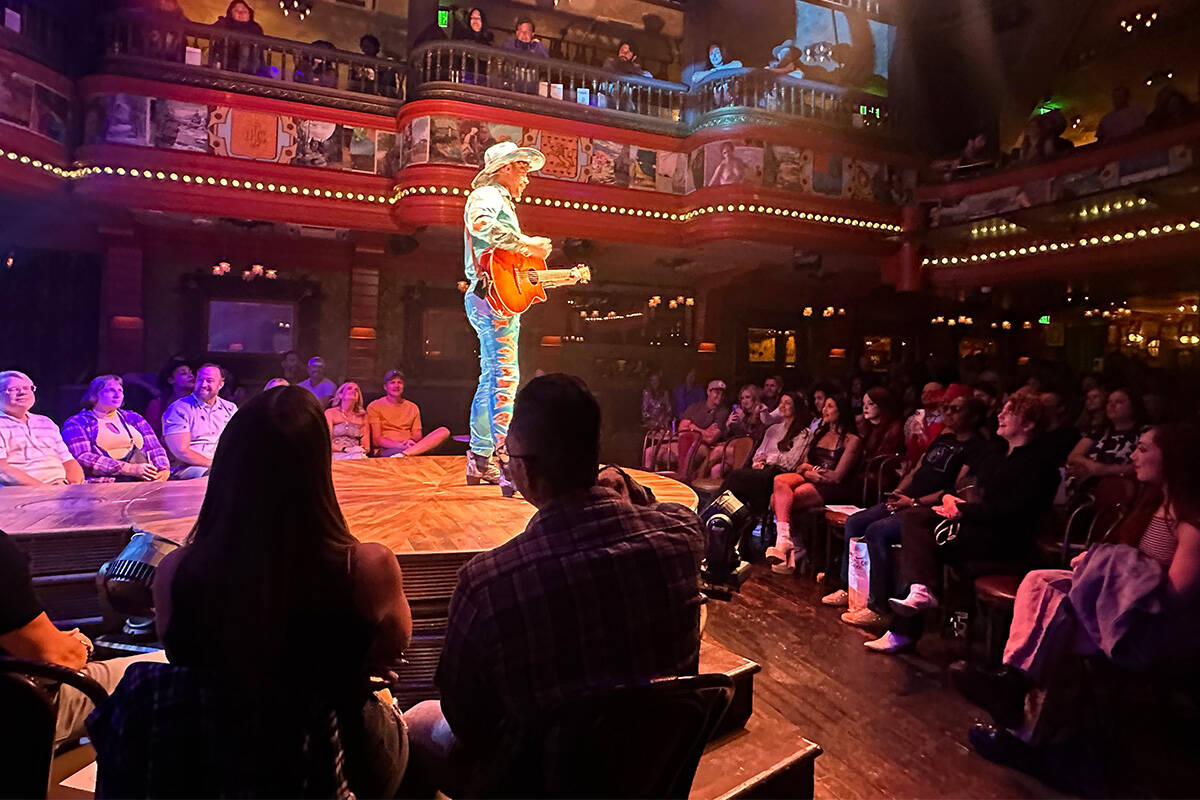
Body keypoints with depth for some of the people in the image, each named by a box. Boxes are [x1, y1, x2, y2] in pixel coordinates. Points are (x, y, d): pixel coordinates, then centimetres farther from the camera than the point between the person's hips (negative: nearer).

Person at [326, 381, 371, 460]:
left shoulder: (362, 416, 20)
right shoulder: (330, 412, 12)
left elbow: (366, 446, 12)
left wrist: (363, 450, -12)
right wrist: (346, 449, -16)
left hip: (356, 454, 3)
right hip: (336, 454, -3)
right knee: (357, 457, -37)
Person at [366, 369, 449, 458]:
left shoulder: (412, 407, 21)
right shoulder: (374, 407, 8)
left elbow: (417, 436, 14)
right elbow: (376, 440, -1)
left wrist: (411, 442, -11)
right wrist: (401, 445, -17)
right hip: (387, 449, -7)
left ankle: (403, 454, -35)